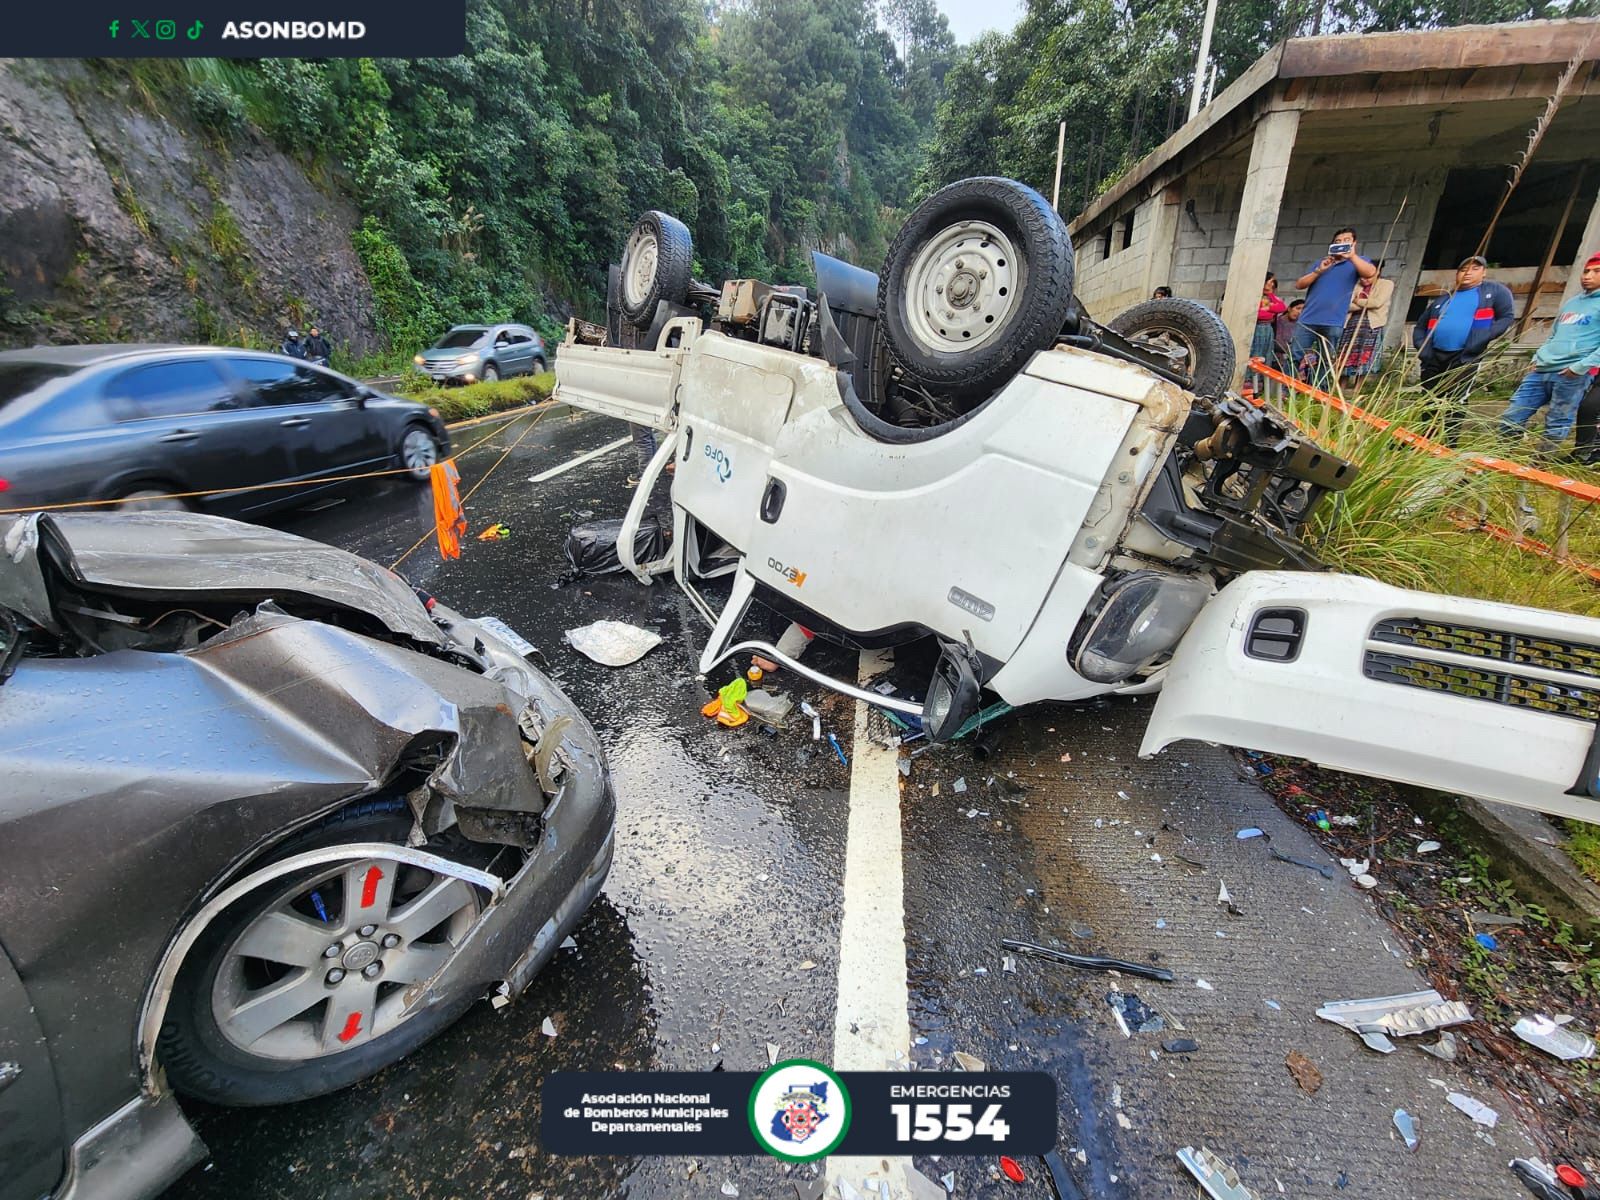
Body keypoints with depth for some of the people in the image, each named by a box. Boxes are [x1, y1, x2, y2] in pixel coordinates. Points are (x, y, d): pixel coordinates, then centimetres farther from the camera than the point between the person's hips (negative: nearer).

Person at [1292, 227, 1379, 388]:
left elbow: (1371, 273, -10)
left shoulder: (1356, 262, 11)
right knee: (1295, 357, -5)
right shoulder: (1320, 262, 21)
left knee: (1325, 362, 0)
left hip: (1333, 322, -2)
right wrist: (1319, 270, -3)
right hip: (1307, 319, 2)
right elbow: (1299, 284, 11)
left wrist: (1352, 256, -18)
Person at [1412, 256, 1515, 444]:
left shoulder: (1495, 291, 10)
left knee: (1455, 405, -9)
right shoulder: (1442, 299, 20)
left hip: (1465, 359, -4)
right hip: (1434, 357, 4)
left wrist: (1481, 340, -10)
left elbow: (1506, 318, 4)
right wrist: (1423, 349, 4)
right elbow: (1420, 326, 21)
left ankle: (1449, 447, -6)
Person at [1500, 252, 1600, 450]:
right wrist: (1537, 358, 13)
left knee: (1556, 428, -3)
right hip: (1541, 371, 7)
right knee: (1510, 418, 2)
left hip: (1572, 375, -6)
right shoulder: (1570, 303, 23)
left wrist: (1582, 366, -16)